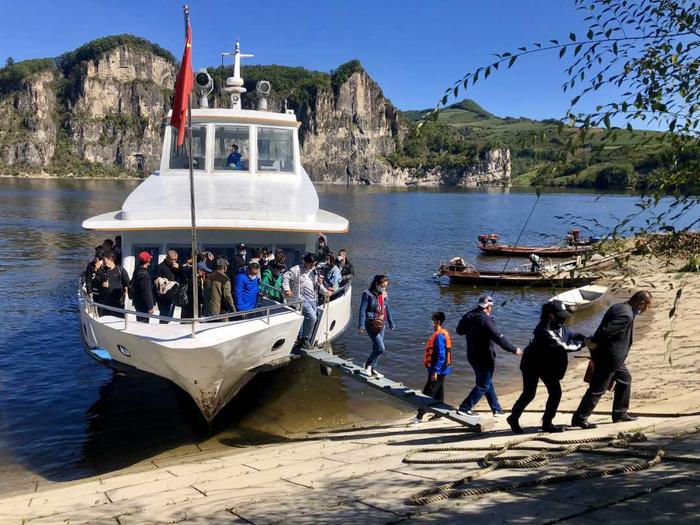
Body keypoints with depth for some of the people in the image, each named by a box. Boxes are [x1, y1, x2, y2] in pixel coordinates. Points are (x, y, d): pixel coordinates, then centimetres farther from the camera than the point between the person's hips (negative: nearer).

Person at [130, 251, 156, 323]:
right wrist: (150, 306, -18)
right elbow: (147, 292, -22)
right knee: (144, 322, -5)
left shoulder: (136, 271, 8)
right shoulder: (144, 274, -21)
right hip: (143, 304, -10)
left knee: (140, 322, 17)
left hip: (137, 302, 10)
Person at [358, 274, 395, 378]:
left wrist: (391, 323, 20)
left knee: (376, 348, 13)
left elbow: (388, 310, 17)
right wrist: (361, 325, -17)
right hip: (371, 325, -6)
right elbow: (362, 310, -13)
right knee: (380, 348, -11)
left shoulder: (384, 295, 7)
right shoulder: (368, 294, -12)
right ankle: (368, 364, 11)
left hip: (381, 325, 6)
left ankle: (372, 369, 28)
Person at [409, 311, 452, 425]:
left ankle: (419, 417, -4)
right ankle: (439, 414, 26)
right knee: (438, 393, 17)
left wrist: (435, 371, -22)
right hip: (440, 370, 10)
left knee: (427, 393, -7)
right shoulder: (442, 333, 11)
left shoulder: (439, 336, -20)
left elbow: (441, 355, -24)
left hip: (437, 370, -10)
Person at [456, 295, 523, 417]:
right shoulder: (485, 320, -23)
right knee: (483, 385, 3)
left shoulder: (469, 316, 3)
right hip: (484, 358, -9)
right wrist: (514, 349, -18)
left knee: (487, 382, 20)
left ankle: (497, 409, 30)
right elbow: (499, 337, -25)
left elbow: (459, 330, 18)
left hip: (472, 355, 9)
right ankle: (465, 408, 2)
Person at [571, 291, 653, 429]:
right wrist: (593, 344, -17)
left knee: (625, 379, 21)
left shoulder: (619, 307, 10)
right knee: (597, 389, -1)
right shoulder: (627, 315, -23)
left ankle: (620, 414, 30)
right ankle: (579, 418, 7)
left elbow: (606, 329, 13)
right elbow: (606, 330, -29)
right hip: (608, 358, -10)